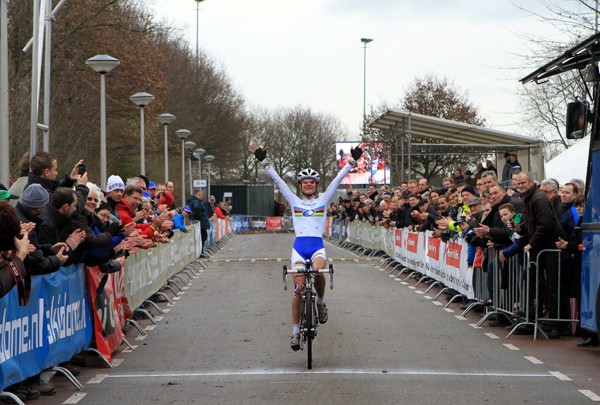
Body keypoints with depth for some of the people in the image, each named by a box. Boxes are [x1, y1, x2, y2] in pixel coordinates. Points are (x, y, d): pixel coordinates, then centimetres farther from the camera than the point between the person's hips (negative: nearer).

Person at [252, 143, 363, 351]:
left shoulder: (323, 200, 14)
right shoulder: (294, 201, 14)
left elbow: (338, 179, 9)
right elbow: (278, 180, 10)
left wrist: (351, 161, 3)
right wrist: (264, 162, 4)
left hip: (318, 245, -1)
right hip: (299, 246, 1)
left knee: (318, 272, -32)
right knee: (298, 287, -7)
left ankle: (320, 302, -2)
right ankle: (295, 331, 2)